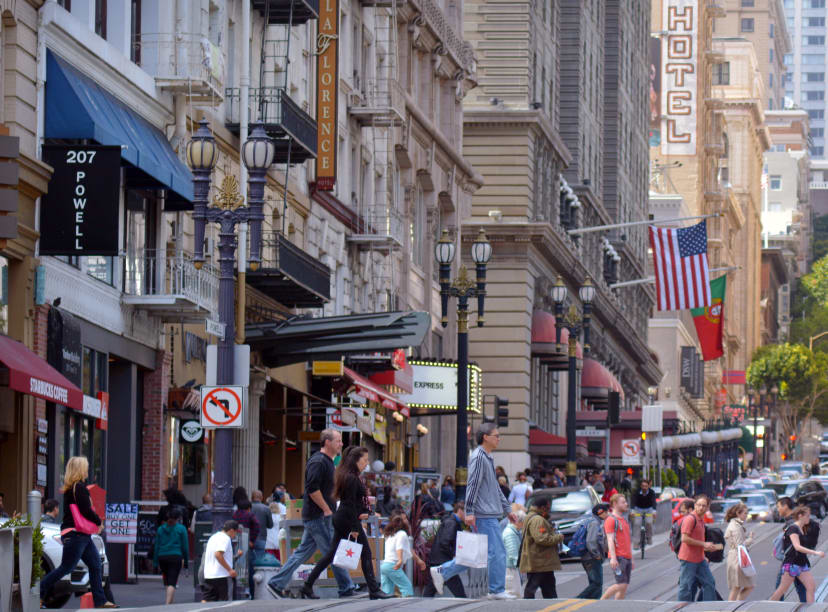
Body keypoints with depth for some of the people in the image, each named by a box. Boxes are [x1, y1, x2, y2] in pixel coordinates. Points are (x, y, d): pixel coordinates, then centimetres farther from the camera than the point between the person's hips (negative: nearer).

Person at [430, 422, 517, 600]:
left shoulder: (488, 458, 21)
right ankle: (497, 590, -2)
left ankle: (442, 572, 12)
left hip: (490, 514, 10)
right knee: (497, 553, -7)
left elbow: (495, 488, 28)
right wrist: (470, 512, -23)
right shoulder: (478, 457, -11)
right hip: (484, 515, -10)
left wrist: (507, 509, 28)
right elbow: (472, 485, -17)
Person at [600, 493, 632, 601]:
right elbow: (610, 540, -15)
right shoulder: (611, 520, -7)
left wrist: (631, 559, 24)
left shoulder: (624, 520, 21)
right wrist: (613, 558, -23)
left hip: (627, 557, 9)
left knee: (624, 587, 4)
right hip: (618, 557, -9)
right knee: (621, 584, -16)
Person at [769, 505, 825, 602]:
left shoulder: (802, 529, 13)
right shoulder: (792, 528, -15)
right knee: (782, 589, 0)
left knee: (811, 587, -3)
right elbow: (797, 547, -28)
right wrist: (815, 552, -32)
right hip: (791, 564, -8)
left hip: (802, 564, 8)